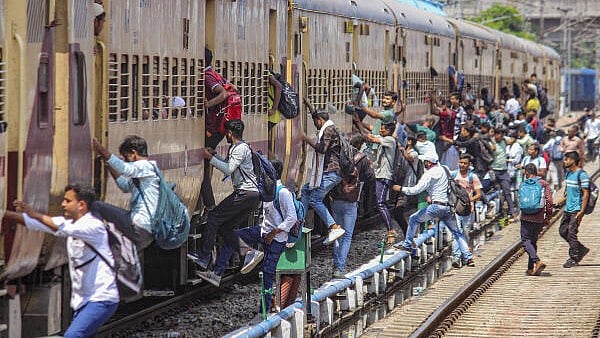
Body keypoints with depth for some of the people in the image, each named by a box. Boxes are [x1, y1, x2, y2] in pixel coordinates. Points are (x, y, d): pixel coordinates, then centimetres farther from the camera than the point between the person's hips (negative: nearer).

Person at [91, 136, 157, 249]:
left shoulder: (145, 166, -7)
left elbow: (125, 168, -26)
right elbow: (126, 186, 34)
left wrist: (102, 151, -34)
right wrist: (109, 166, 25)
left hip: (141, 226, -10)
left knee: (96, 206, -11)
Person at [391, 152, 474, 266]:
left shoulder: (430, 174, -8)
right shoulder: (444, 170, 14)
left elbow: (417, 189, -12)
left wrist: (401, 189, -2)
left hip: (437, 206, -7)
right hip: (449, 207, 7)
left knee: (413, 219, 11)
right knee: (456, 232, 12)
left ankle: (407, 244, 15)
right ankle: (469, 257, 3)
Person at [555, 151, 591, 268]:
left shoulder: (581, 174, -15)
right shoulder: (568, 173, 12)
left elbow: (586, 194, -16)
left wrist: (581, 211, -20)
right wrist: (563, 199, 9)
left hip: (577, 209, -9)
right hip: (568, 209, 9)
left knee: (571, 233, -7)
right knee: (562, 231, 9)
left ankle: (573, 258, 3)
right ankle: (581, 249, 23)